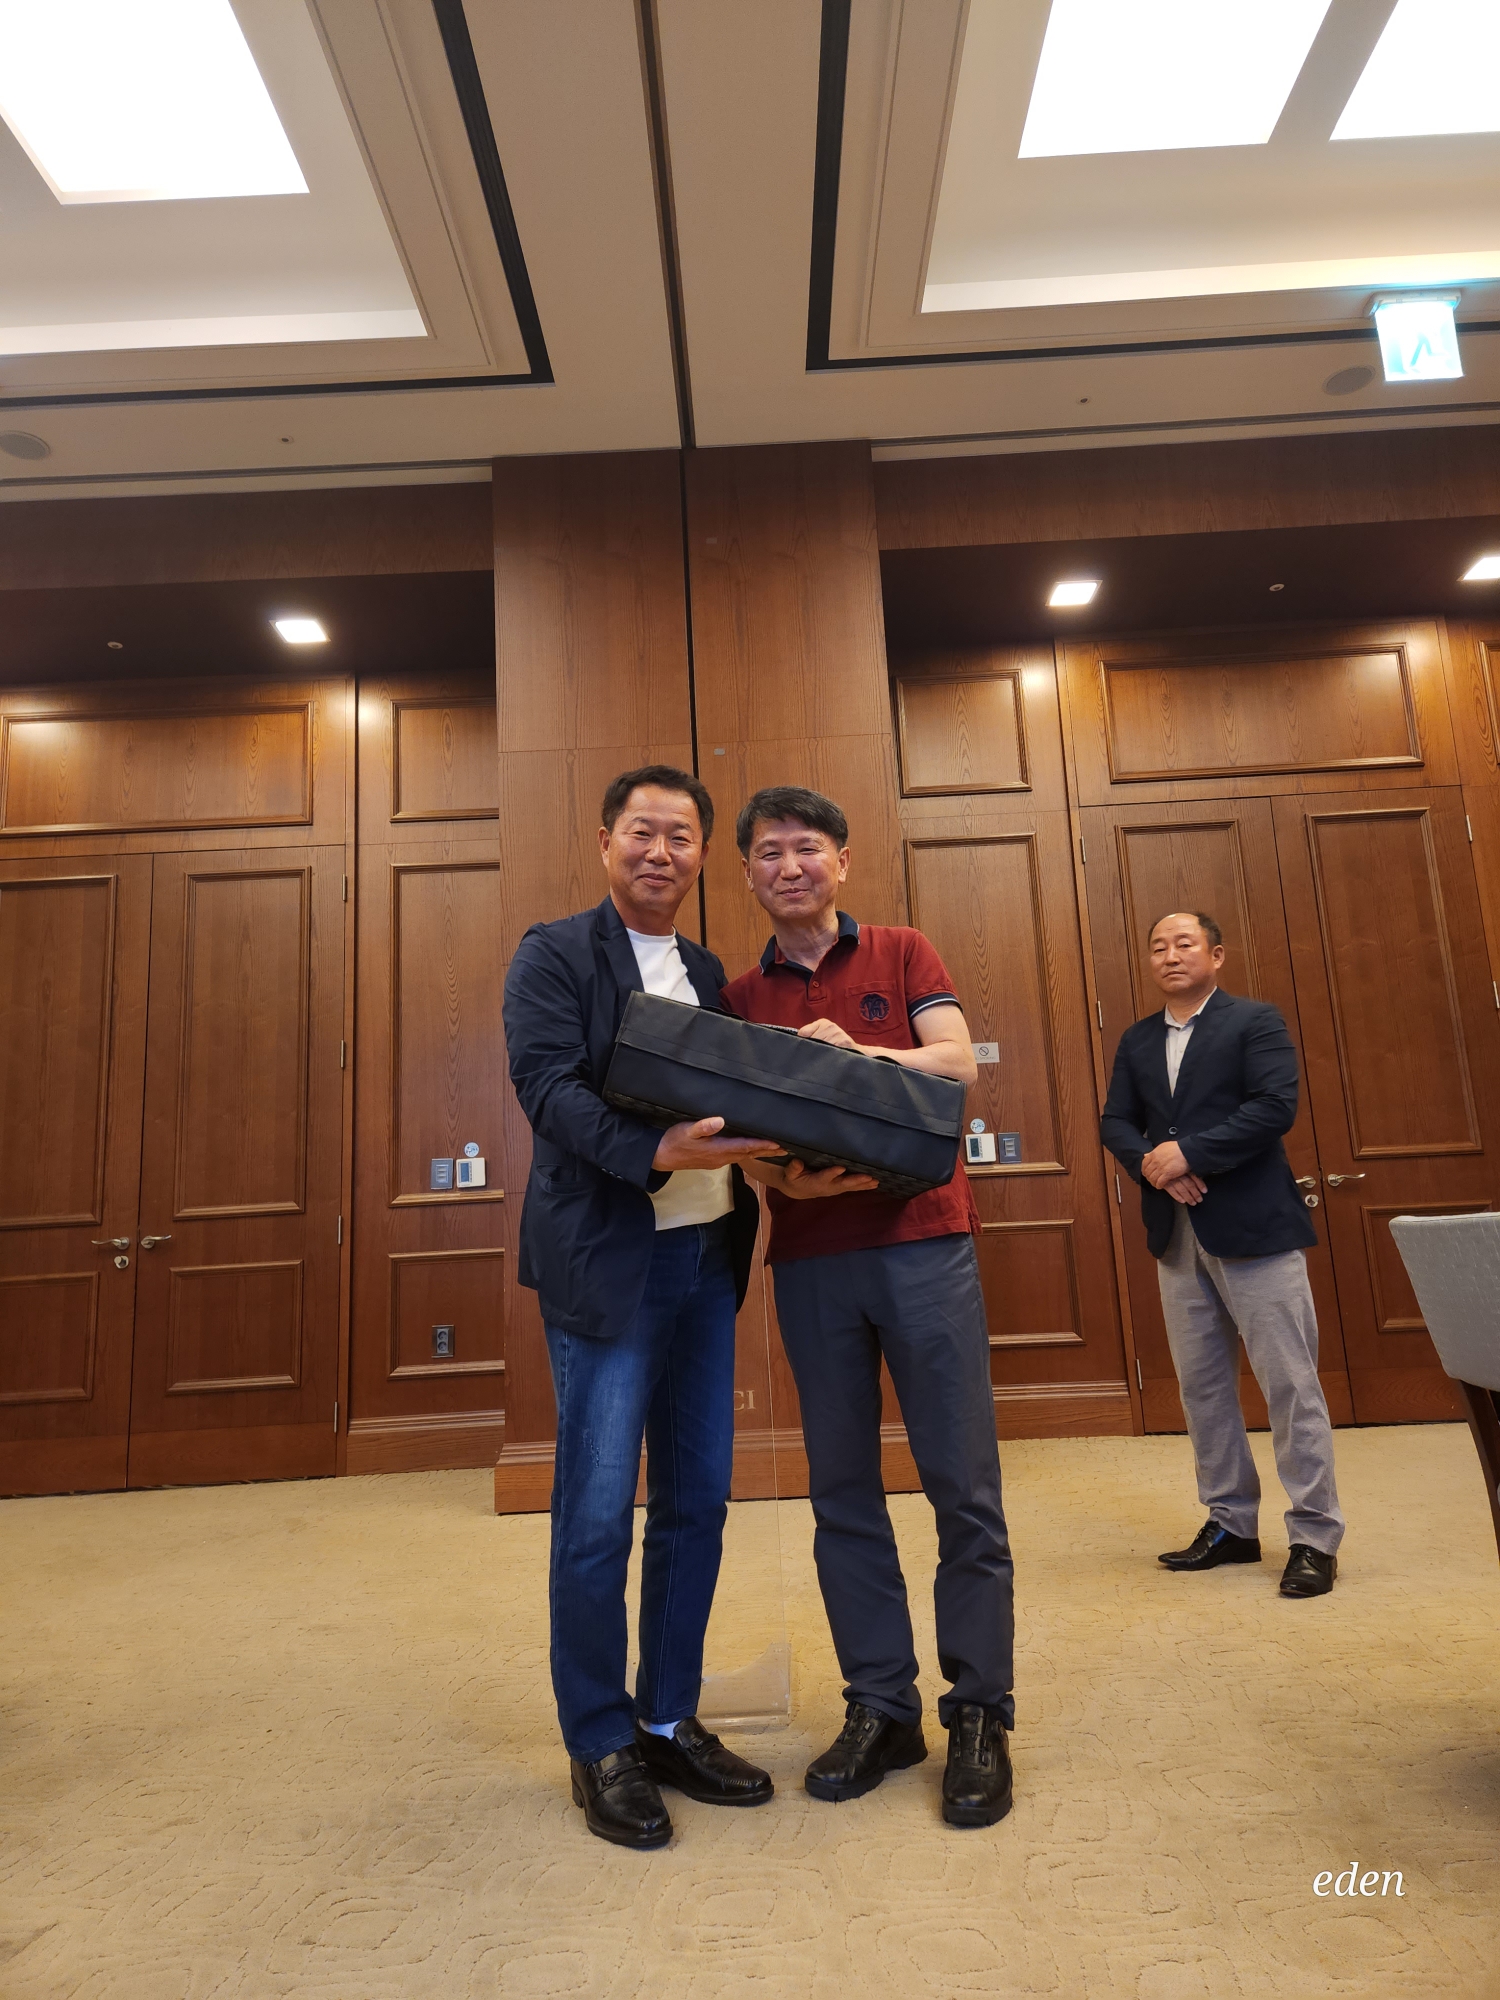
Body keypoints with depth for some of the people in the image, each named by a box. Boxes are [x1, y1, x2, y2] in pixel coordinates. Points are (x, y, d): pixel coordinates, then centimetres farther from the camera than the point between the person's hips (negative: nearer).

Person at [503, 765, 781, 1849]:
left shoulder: (709, 973, 15)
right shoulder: (555, 954, -3)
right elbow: (550, 1087, -16)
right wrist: (657, 1154, -30)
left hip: (706, 1257, 6)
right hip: (606, 1260, -6)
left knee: (696, 1504, 14)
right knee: (597, 1516, 3)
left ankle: (671, 1721, 32)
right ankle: (601, 1743, 24)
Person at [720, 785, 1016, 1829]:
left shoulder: (904, 954, 8)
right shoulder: (741, 998, 13)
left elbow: (959, 1060, -5)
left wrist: (854, 1052, -21)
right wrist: (780, 1176, -14)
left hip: (922, 1239, -2)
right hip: (810, 1254, 2)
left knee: (965, 1486, 2)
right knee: (843, 1490, 9)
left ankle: (981, 1715, 19)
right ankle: (881, 1709, 25)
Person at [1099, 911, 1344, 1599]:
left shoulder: (1256, 1021, -2)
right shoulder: (1136, 1041, 14)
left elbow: (1276, 1106, -15)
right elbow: (1115, 1121, 7)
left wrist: (1188, 1153, -19)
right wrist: (1152, 1165, -13)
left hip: (1253, 1227, -5)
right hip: (1176, 1233, 6)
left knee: (1291, 1383, 0)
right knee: (1202, 1386, 11)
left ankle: (1315, 1536, 12)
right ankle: (1230, 1524, 24)